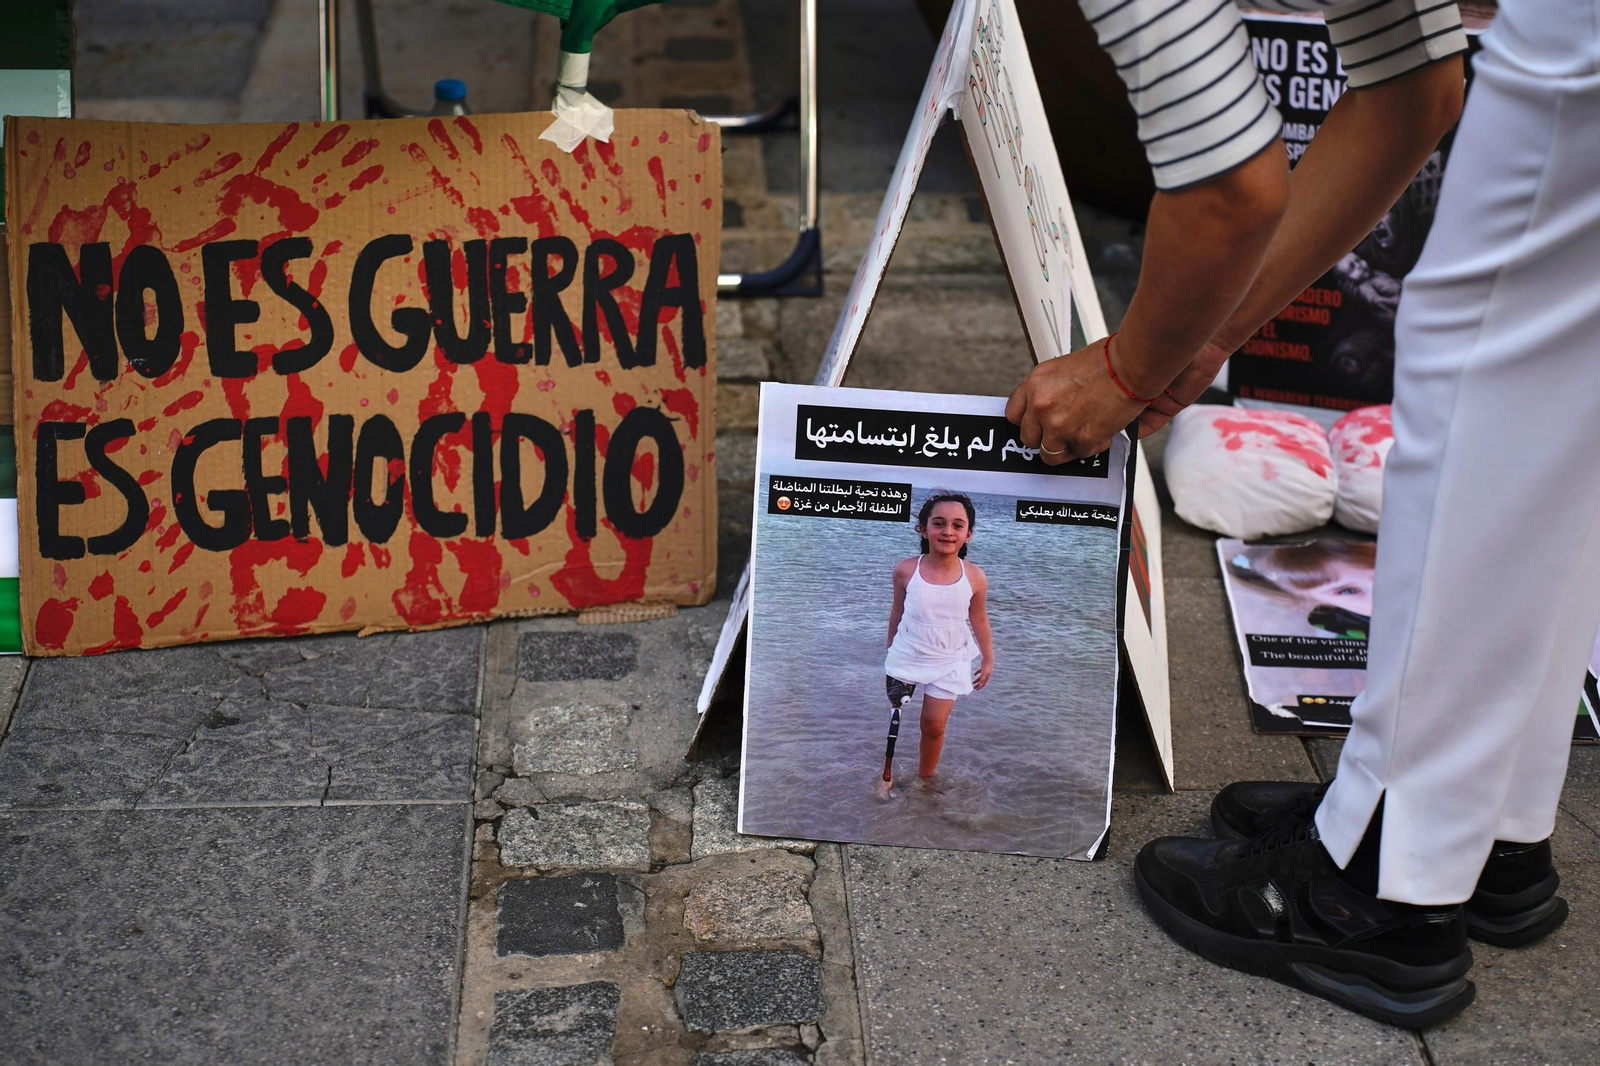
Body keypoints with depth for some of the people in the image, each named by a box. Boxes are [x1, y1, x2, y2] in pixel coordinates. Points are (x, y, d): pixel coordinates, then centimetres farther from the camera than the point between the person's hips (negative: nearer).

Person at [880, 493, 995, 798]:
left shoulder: (974, 578, -17)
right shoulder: (906, 570, -18)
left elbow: (978, 619, -1)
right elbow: (897, 611, -2)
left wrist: (988, 659, 7)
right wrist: (891, 648, 10)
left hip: (948, 663, 0)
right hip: (905, 658, 0)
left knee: (934, 725, 3)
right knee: (894, 720, 12)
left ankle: (926, 778, 23)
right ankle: (887, 775, 31)